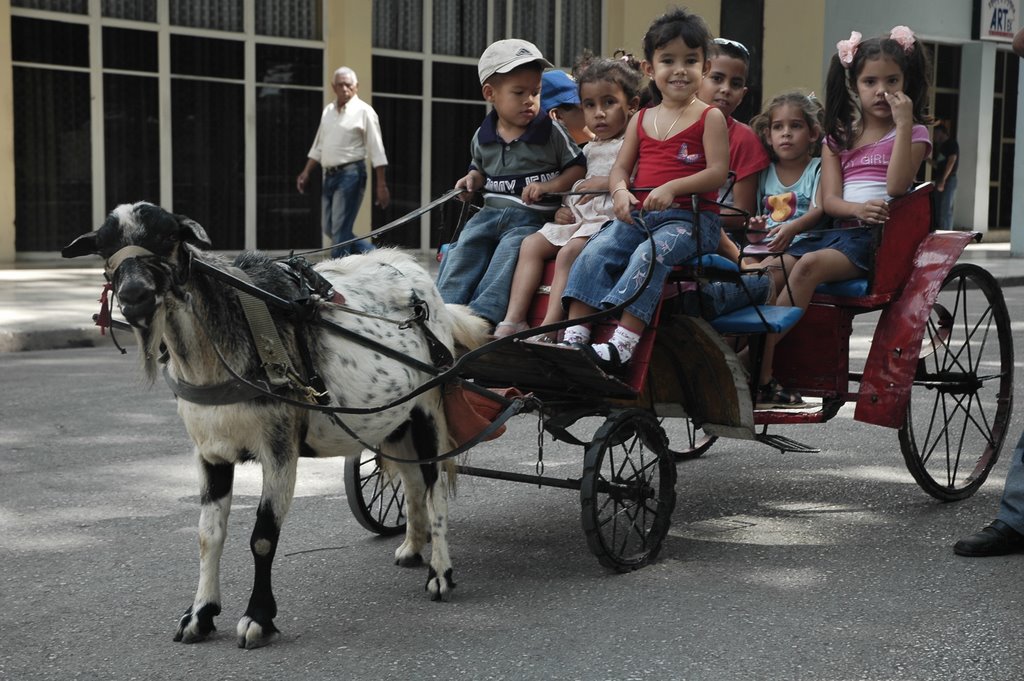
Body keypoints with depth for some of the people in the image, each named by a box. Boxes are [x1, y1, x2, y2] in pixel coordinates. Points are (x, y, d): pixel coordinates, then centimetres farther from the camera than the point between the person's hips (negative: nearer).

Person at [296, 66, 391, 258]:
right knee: (329, 228, 10)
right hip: (330, 175, 8)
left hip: (350, 174, -8)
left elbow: (377, 151, -9)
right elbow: (318, 147, 22)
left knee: (340, 230, -9)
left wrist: (382, 185, -14)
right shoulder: (328, 111, 14)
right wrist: (306, 172, 16)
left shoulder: (363, 111, -6)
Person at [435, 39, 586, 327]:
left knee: (510, 249, -31)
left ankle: (481, 317, -40)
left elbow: (578, 168, 2)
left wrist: (549, 186, -13)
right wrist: (473, 179, 7)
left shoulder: (553, 133, -1)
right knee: (463, 249, -20)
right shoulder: (483, 137, 11)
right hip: (491, 212, 4)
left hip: (533, 217, -4)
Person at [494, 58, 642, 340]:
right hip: (576, 216, 8)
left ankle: (548, 328, -36)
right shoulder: (589, 150, 26)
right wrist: (562, 208, 13)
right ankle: (513, 320, -18)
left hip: (610, 217, -8)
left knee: (569, 252, -30)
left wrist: (608, 182, -16)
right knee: (531, 244, -10)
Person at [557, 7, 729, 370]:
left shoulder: (709, 118, 3)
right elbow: (621, 167, 15)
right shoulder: (641, 120, 19)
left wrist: (673, 187, -20)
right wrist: (620, 191, -9)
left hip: (690, 217, -5)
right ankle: (574, 337, -26)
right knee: (595, 251, -20)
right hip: (639, 213, 5)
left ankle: (622, 343, -41)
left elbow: (718, 172, -7)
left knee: (650, 254, -33)